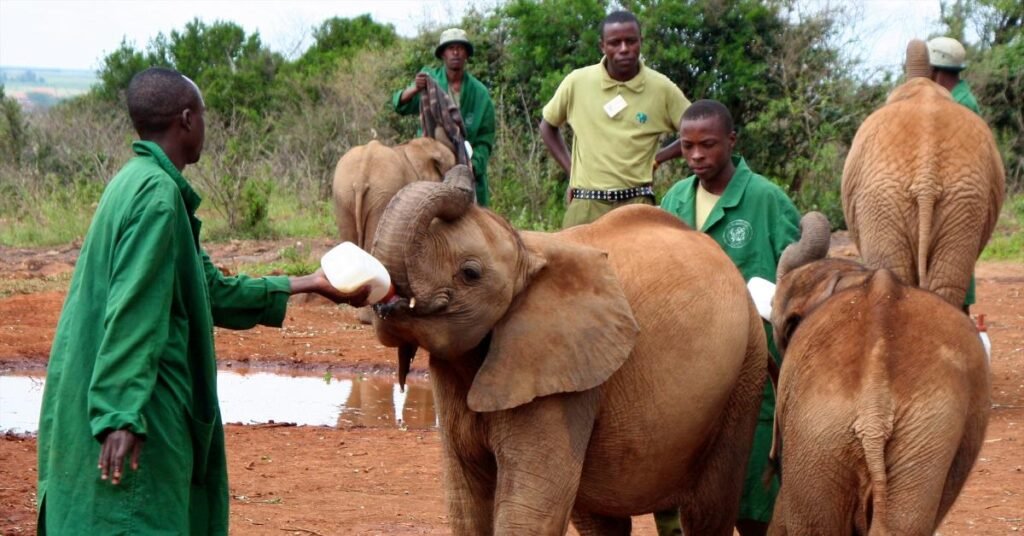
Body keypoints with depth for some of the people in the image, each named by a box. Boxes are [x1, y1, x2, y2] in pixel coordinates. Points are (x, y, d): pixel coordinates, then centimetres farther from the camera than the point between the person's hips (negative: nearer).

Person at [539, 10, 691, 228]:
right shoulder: (577, 82, 1)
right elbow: (548, 126, 17)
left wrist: (655, 159, 1)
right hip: (585, 206, 1)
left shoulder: (661, 88, -2)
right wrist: (571, 171, 9)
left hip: (636, 205, -1)